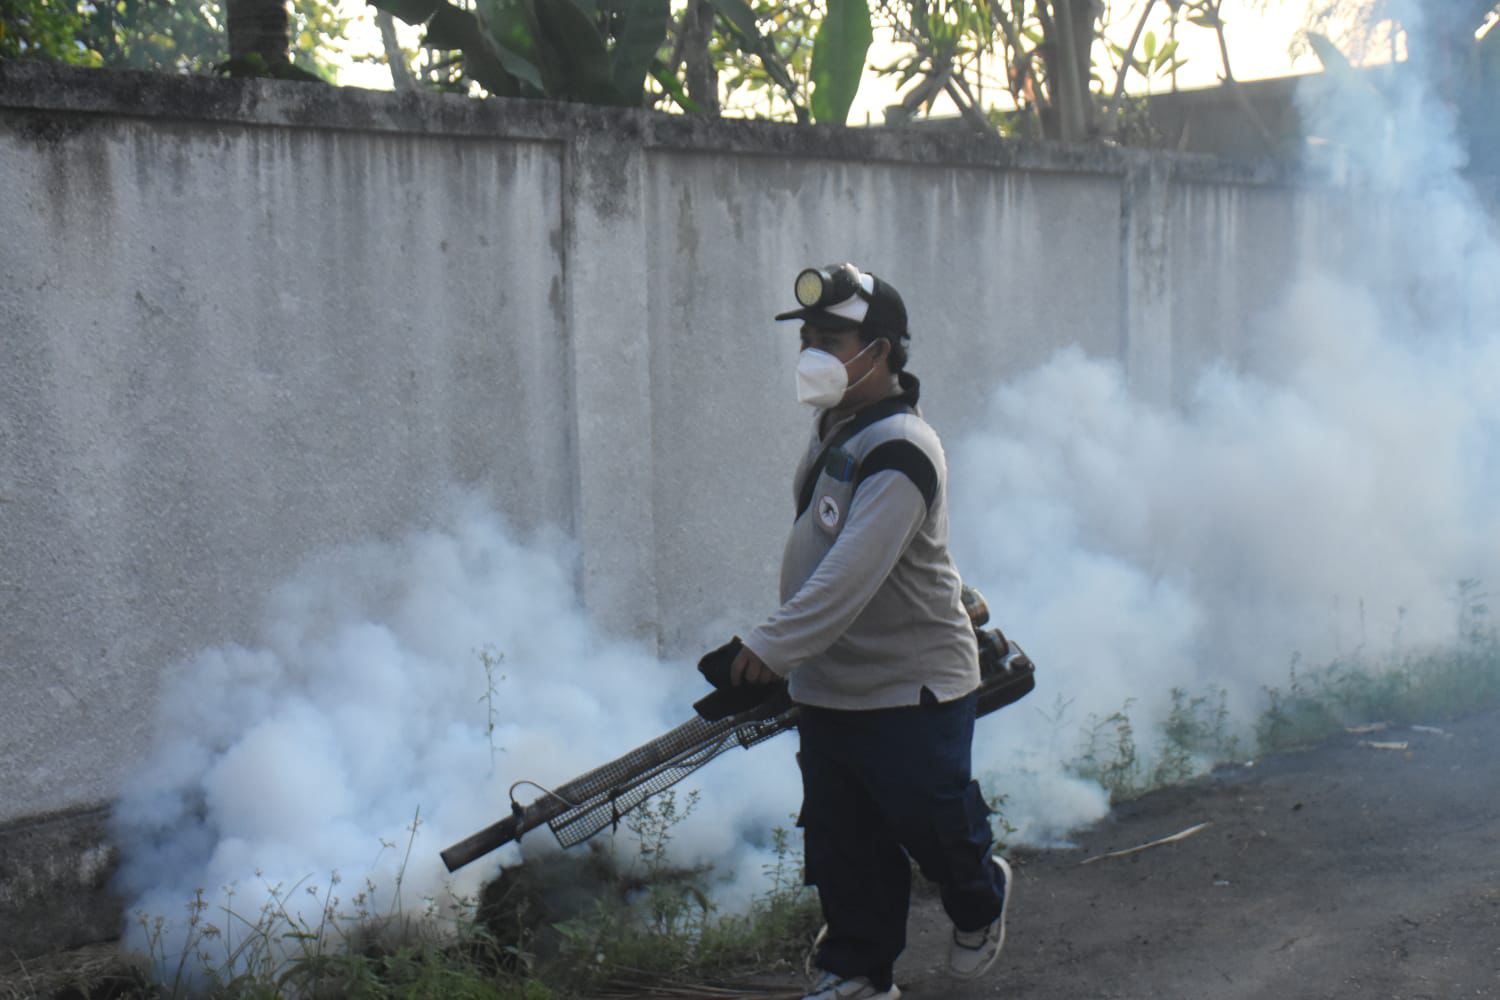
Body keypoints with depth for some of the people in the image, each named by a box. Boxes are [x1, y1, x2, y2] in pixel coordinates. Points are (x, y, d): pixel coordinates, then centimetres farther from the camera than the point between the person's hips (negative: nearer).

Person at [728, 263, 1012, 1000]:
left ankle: (980, 902, 36)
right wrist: (783, 652, 19)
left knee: (934, 827, 6)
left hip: (911, 690, -8)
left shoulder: (899, 450, -22)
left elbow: (853, 573, -31)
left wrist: (772, 647, -34)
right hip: (827, 689, 8)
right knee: (840, 845, 11)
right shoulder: (834, 430, 8)